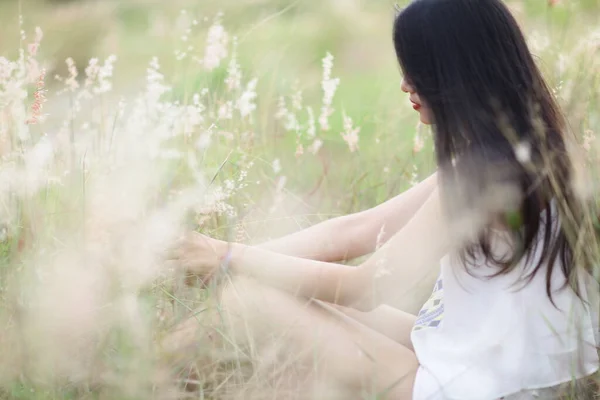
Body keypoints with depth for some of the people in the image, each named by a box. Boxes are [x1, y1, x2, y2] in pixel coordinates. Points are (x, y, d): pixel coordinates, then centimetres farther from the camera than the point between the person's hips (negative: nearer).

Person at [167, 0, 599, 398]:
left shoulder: (485, 175, -25)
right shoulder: (507, 153, 5)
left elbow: (366, 288, -17)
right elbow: (359, 229, 5)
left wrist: (231, 257, -6)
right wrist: (234, 259, 0)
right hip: (474, 356, 9)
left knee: (256, 298, -7)